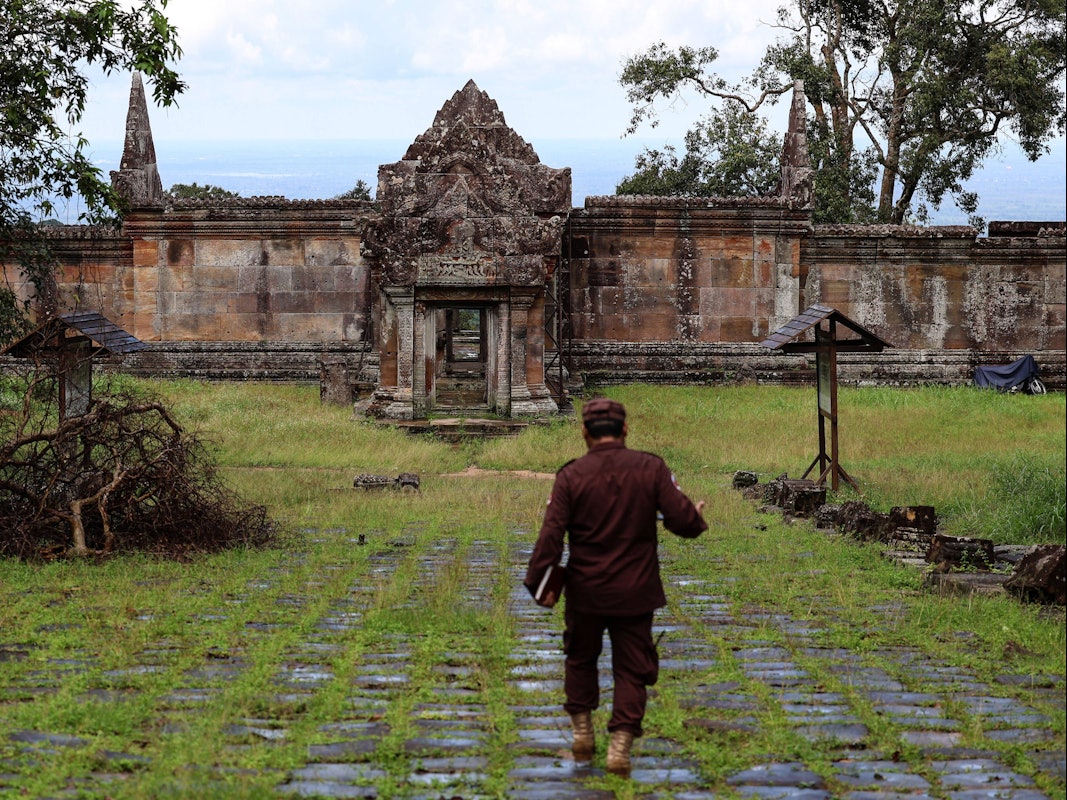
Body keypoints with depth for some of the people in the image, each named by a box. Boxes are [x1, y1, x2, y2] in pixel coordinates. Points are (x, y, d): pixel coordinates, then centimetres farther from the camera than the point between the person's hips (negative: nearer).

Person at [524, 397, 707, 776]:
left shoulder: (571, 475, -8)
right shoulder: (651, 468, -8)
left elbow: (551, 535, -13)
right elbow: (683, 520, -11)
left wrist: (538, 583, -4)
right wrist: (696, 516, 12)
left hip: (585, 591, 1)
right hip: (635, 591, 0)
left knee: (581, 659, 22)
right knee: (631, 668, 9)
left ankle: (582, 735, 27)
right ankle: (620, 745, 2)